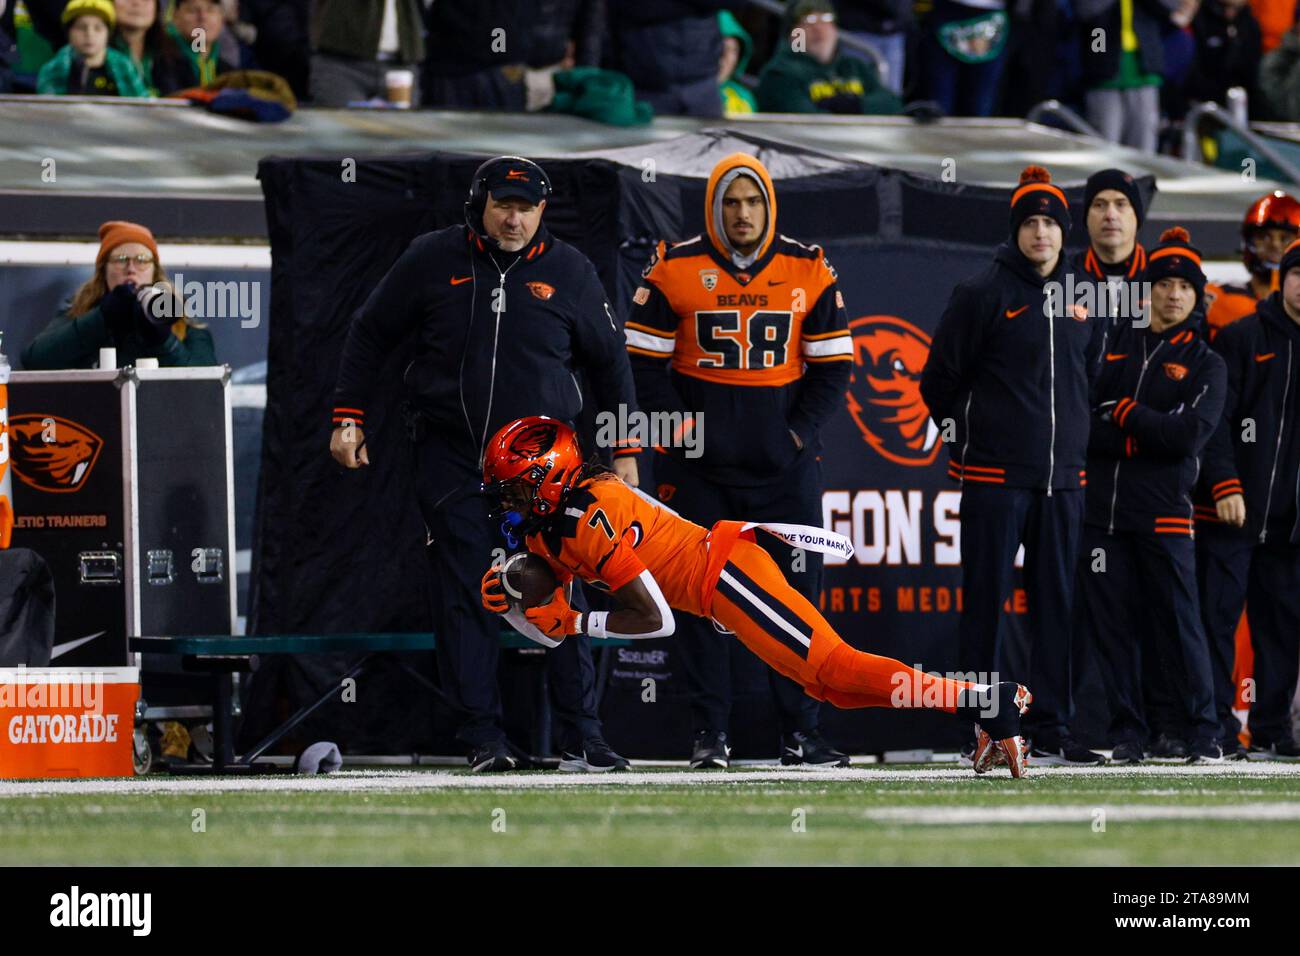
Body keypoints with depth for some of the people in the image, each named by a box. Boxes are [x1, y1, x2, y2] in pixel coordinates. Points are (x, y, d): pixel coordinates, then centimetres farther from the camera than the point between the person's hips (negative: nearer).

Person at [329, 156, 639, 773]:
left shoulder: (568, 271, 3)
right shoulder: (434, 259, 1)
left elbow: (609, 359, 14)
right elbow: (370, 333, 11)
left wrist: (623, 447, 12)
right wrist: (348, 416, 6)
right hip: (451, 458, 0)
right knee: (464, 598, -2)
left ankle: (581, 736, 0)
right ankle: (482, 737, 2)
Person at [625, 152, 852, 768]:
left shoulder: (809, 272, 4)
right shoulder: (675, 271, -1)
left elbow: (833, 364, 7)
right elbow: (645, 359, 2)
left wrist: (803, 430, -4)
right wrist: (679, 427, -8)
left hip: (785, 464, 1)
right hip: (699, 465, -1)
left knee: (796, 593, 0)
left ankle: (800, 733, 5)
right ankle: (709, 733, 5)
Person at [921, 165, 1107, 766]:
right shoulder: (984, 295, -5)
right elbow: (939, 377, -1)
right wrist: (963, 435, 4)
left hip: (1062, 478, 5)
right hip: (994, 474, -5)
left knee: (1057, 603, 6)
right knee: (987, 602, -2)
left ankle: (1052, 731, 9)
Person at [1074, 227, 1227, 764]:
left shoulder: (1203, 363, 8)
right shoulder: (1112, 345, 14)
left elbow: (1189, 434, -7)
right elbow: (1082, 419, 5)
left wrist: (1123, 414, -6)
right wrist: (1148, 433, -8)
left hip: (1164, 510, -2)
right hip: (1103, 506, 2)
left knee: (1178, 621, -5)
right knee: (1113, 624, 2)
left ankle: (1202, 732, 3)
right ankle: (1128, 733, 9)